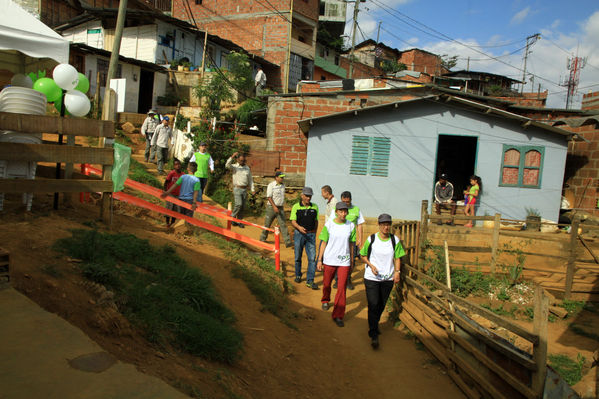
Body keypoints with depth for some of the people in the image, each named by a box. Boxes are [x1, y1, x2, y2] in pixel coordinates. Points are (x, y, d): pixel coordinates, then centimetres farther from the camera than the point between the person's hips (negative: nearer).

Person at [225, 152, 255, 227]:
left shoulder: (247, 168, 11)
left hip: (245, 189, 4)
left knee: (242, 207, 6)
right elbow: (227, 165, -24)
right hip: (237, 189, -4)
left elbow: (250, 179, 15)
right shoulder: (234, 166, -2)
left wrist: (252, 189, 9)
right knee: (239, 204, -18)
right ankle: (232, 217, 3)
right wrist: (232, 157, -35)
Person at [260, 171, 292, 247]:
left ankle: (288, 242, -8)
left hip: (280, 208, 4)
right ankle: (262, 239, 27)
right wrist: (274, 206, -23)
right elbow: (269, 197, -15)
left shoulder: (283, 185, 9)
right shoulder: (271, 185, -10)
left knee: (283, 224, -4)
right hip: (271, 207, -4)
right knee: (267, 224, 8)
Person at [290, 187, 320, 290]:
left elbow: (316, 221, 13)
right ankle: (298, 275, 31)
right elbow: (293, 221, -6)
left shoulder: (315, 207, 6)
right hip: (299, 234, -1)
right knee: (298, 257, 11)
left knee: (312, 258, -6)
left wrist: (314, 234, 8)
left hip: (311, 235, 1)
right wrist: (299, 227, -25)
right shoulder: (296, 207, -2)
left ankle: (310, 281, -2)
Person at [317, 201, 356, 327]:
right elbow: (324, 243, -1)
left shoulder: (351, 226, -1)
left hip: (344, 261, 0)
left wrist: (352, 260, 12)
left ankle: (338, 316, 6)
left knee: (342, 288, -3)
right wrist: (319, 260, -2)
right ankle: (325, 300, 48)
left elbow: (351, 244, 8)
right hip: (329, 260, 0)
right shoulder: (329, 225, -5)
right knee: (327, 284, 17)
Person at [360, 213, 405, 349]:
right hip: (371, 278, -2)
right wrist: (371, 265, -12)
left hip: (388, 278, 3)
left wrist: (397, 272, -4)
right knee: (373, 305, -8)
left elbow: (397, 257, 8)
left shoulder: (395, 240, -2)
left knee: (381, 305, 14)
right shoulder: (371, 239, -7)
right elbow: (363, 255, 3)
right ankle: (374, 335, 1)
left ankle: (374, 325, 40)